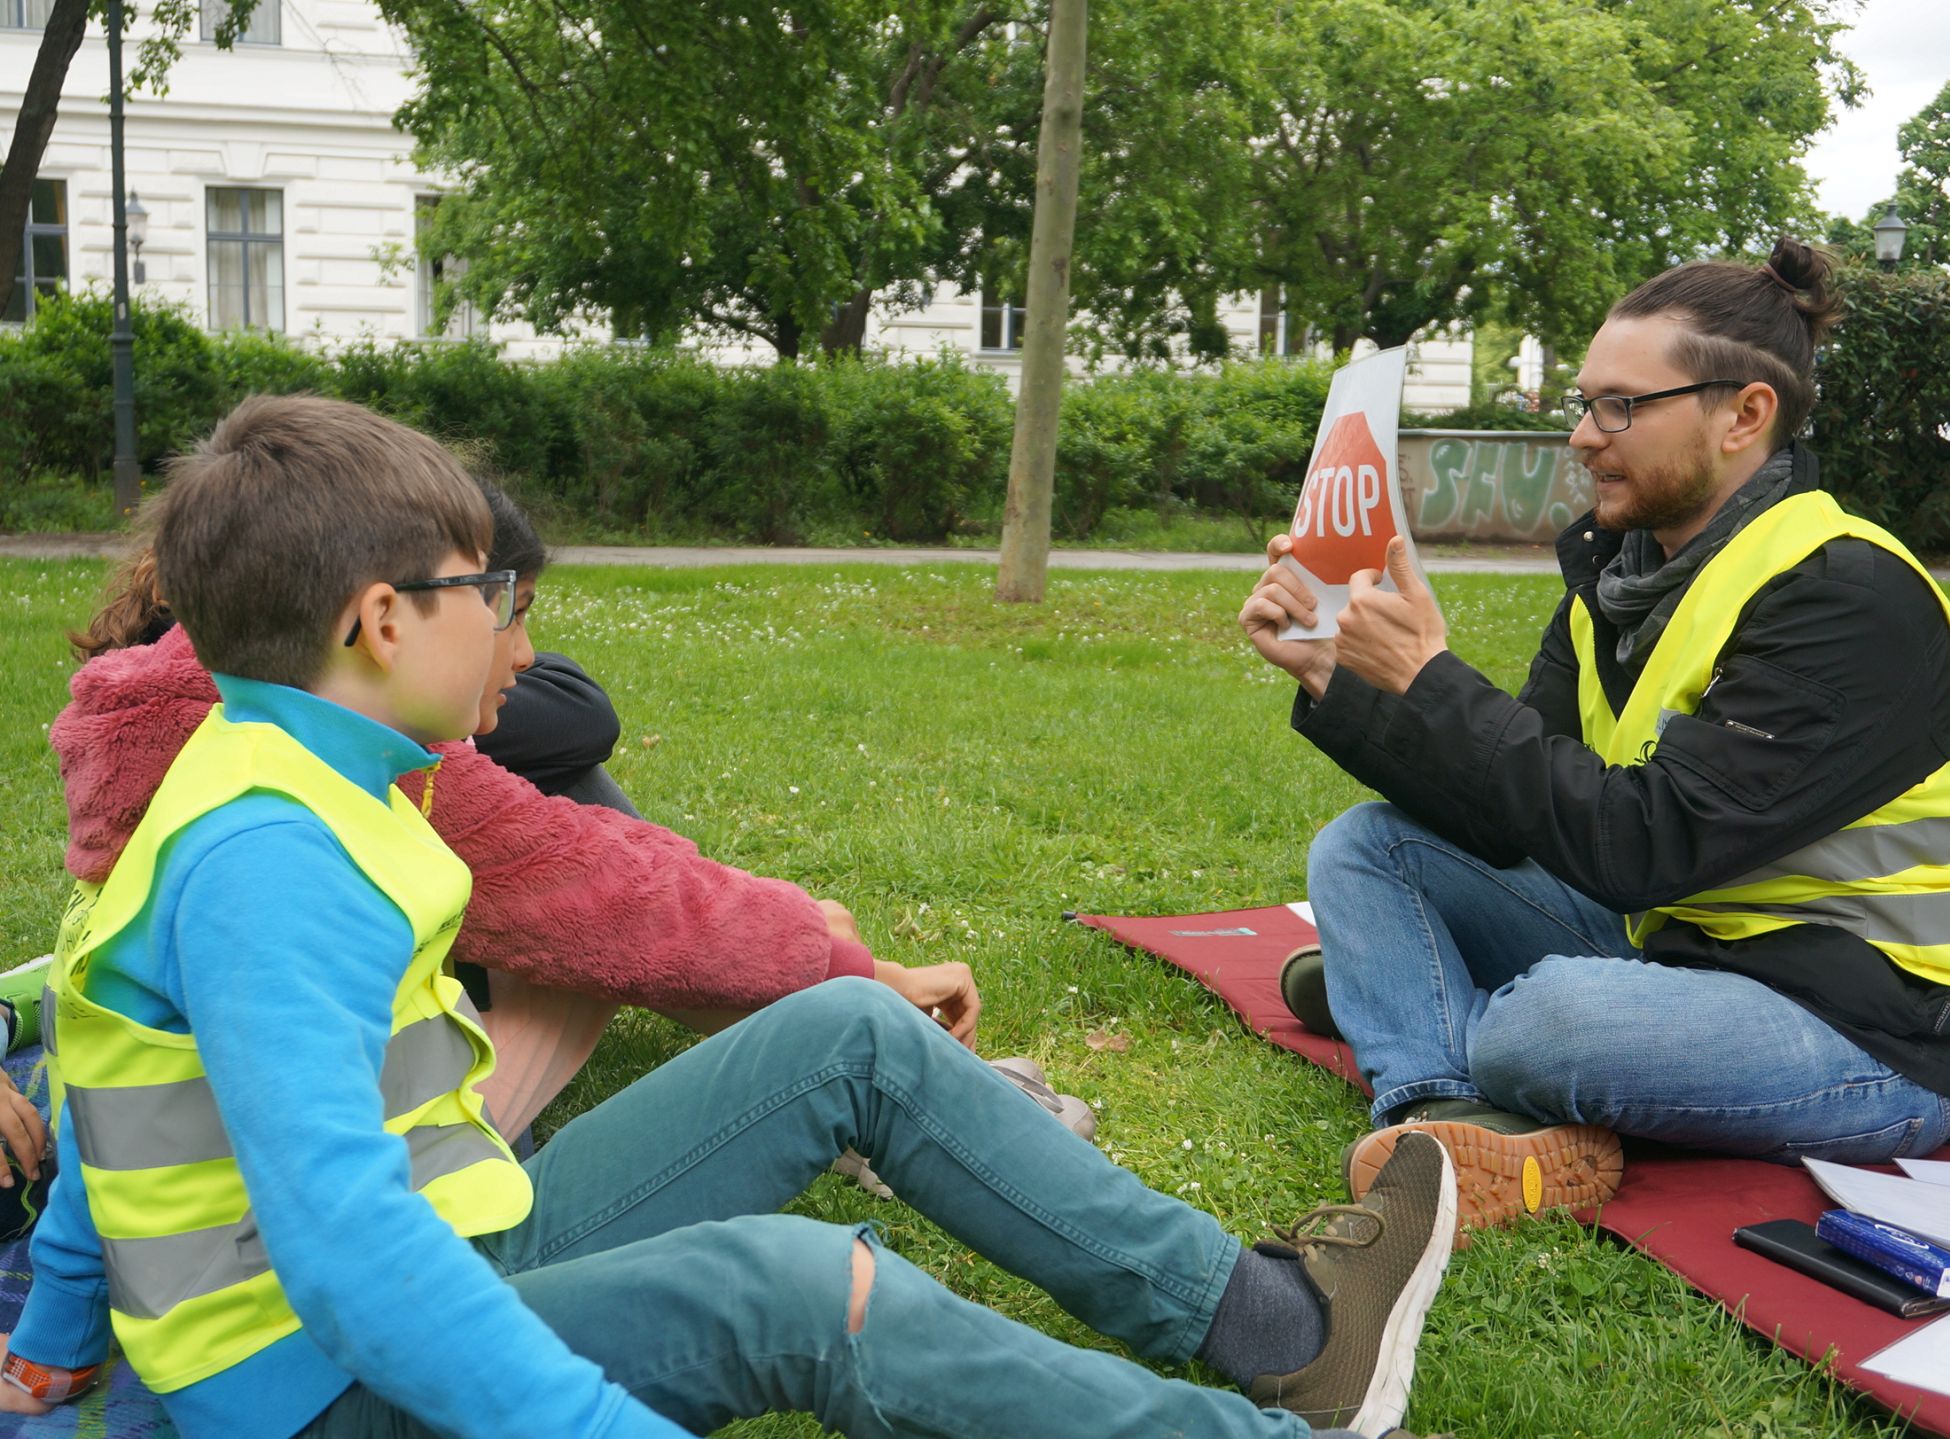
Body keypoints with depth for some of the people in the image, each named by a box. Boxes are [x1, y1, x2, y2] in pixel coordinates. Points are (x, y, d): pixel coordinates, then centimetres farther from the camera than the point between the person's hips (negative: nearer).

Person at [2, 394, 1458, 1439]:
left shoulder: (274, 796, 6)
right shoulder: (263, 859, -26)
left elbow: (125, 1095, 16)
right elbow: (345, 1240, -37)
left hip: (448, 1261, 10)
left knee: (856, 1035, 1)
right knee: (783, 1283, -34)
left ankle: (1255, 1314, 4)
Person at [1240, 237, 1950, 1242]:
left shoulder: (1850, 595, -20)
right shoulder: (1617, 571, 5)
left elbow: (1643, 846, -27)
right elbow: (1515, 825, 1)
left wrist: (1432, 681, -26)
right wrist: (1329, 675, -6)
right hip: (1667, 942, 8)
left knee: (1560, 1016, -37)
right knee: (1359, 847, 1)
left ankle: (1406, 1006, -3)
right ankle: (1469, 1123, -22)